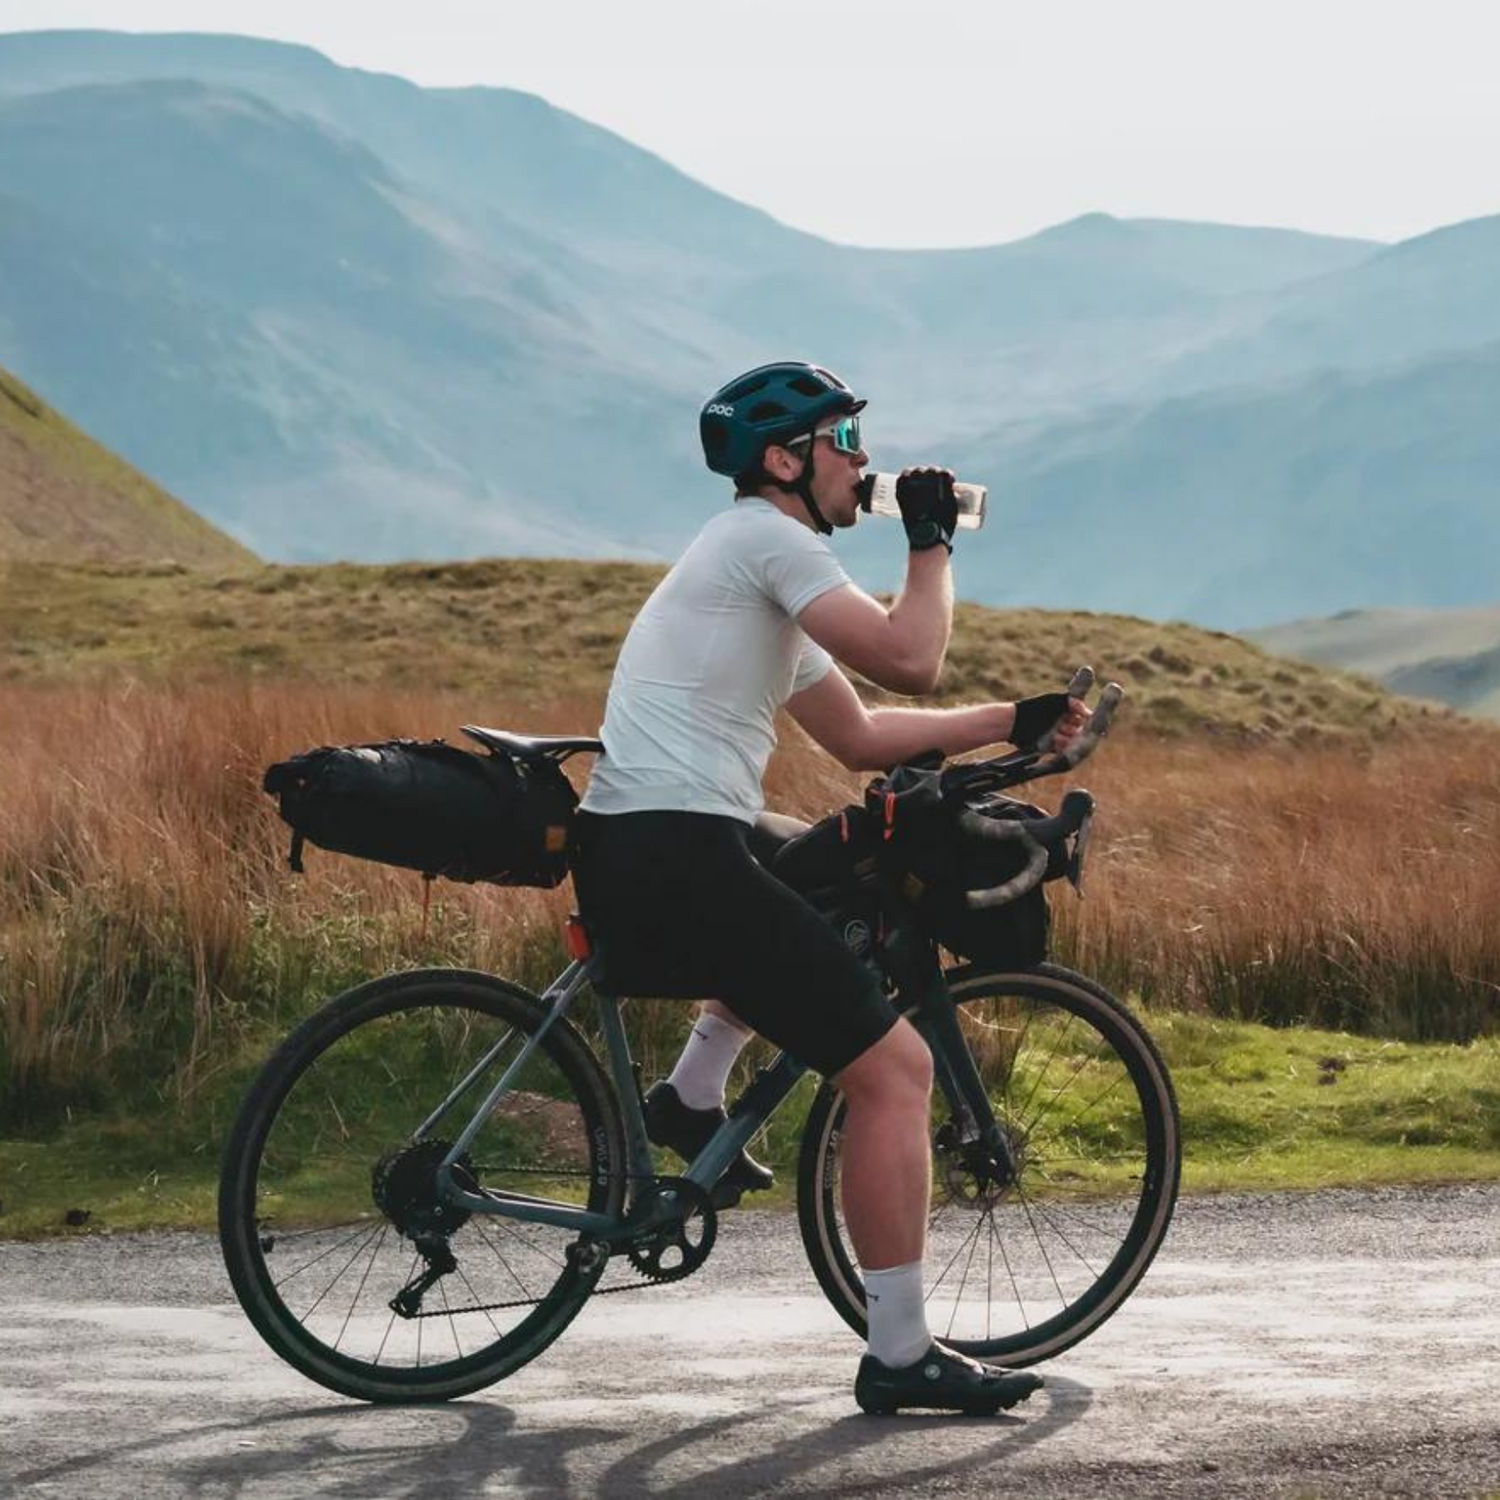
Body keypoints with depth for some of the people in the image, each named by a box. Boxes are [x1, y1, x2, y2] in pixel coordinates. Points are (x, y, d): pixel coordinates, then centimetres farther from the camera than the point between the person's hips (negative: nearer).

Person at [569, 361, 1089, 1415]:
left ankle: (693, 1096, 25)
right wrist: (933, 543, 1)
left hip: (628, 858, 10)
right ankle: (901, 1356, -5)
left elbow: (859, 735, 29)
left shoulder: (751, 560, 24)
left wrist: (1011, 723, 25)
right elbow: (910, 662, -16)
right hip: (680, 860, -10)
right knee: (896, 1068, -7)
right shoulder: (771, 538, -6)